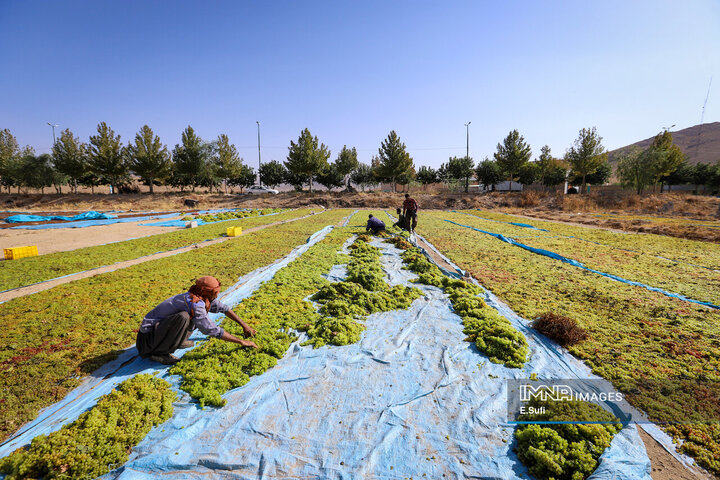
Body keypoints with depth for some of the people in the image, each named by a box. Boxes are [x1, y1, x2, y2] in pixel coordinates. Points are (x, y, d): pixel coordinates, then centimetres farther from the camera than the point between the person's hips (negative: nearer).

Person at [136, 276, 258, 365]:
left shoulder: (202, 298, -4)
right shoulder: (194, 304, -30)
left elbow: (223, 308, 8)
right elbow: (214, 331, -30)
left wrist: (244, 325, 7)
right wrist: (241, 341, -23)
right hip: (148, 337, -9)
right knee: (184, 317, -35)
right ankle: (158, 353, -15)